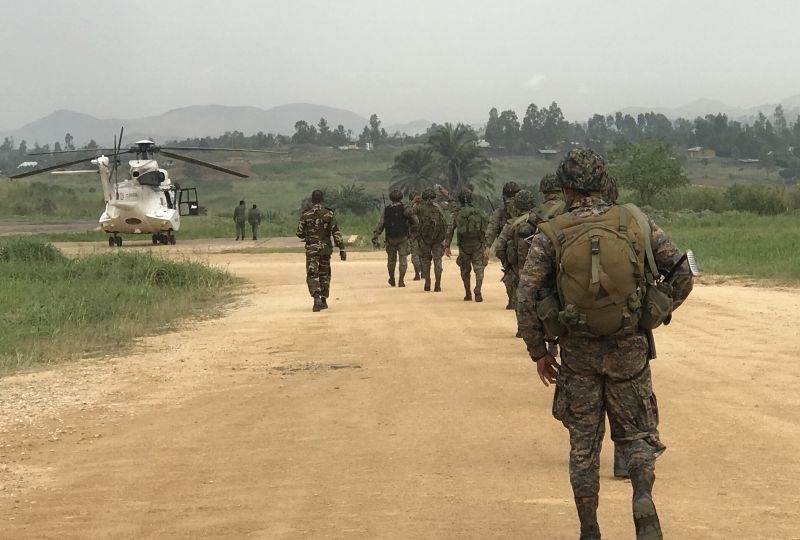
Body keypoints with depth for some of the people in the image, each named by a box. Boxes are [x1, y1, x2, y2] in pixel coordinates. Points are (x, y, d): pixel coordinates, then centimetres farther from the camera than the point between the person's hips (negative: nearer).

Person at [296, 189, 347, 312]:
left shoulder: (306, 215, -5)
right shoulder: (329, 214, -4)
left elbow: (299, 233, -1)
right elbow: (336, 232, -9)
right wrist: (342, 249, -8)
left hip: (311, 249, -2)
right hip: (326, 248, 2)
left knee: (312, 275, -3)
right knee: (324, 274, 16)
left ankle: (317, 298, -25)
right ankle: (324, 301, 21)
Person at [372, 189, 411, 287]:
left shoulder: (386, 210, 0)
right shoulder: (405, 209, -5)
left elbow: (380, 225, -1)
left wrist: (374, 238, 2)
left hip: (390, 238, 2)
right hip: (403, 238, -2)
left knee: (391, 260, 16)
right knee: (403, 259, 2)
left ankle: (392, 279, 29)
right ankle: (401, 281, -5)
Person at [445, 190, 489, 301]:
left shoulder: (457, 214, 0)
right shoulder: (479, 212, 2)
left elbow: (450, 230, -4)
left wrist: (447, 246, -2)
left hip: (464, 246, 0)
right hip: (477, 245, 0)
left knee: (465, 270, 15)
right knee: (479, 269, -1)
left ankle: (468, 294, 17)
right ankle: (477, 292, -20)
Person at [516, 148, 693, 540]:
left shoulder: (551, 235, -7)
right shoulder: (636, 222, -3)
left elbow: (526, 298, -9)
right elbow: (682, 274, 1)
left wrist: (538, 352, 3)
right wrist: (658, 314, 16)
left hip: (578, 352, 0)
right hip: (630, 348, 0)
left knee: (583, 442, 12)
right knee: (635, 433, 14)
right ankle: (643, 499, -12)